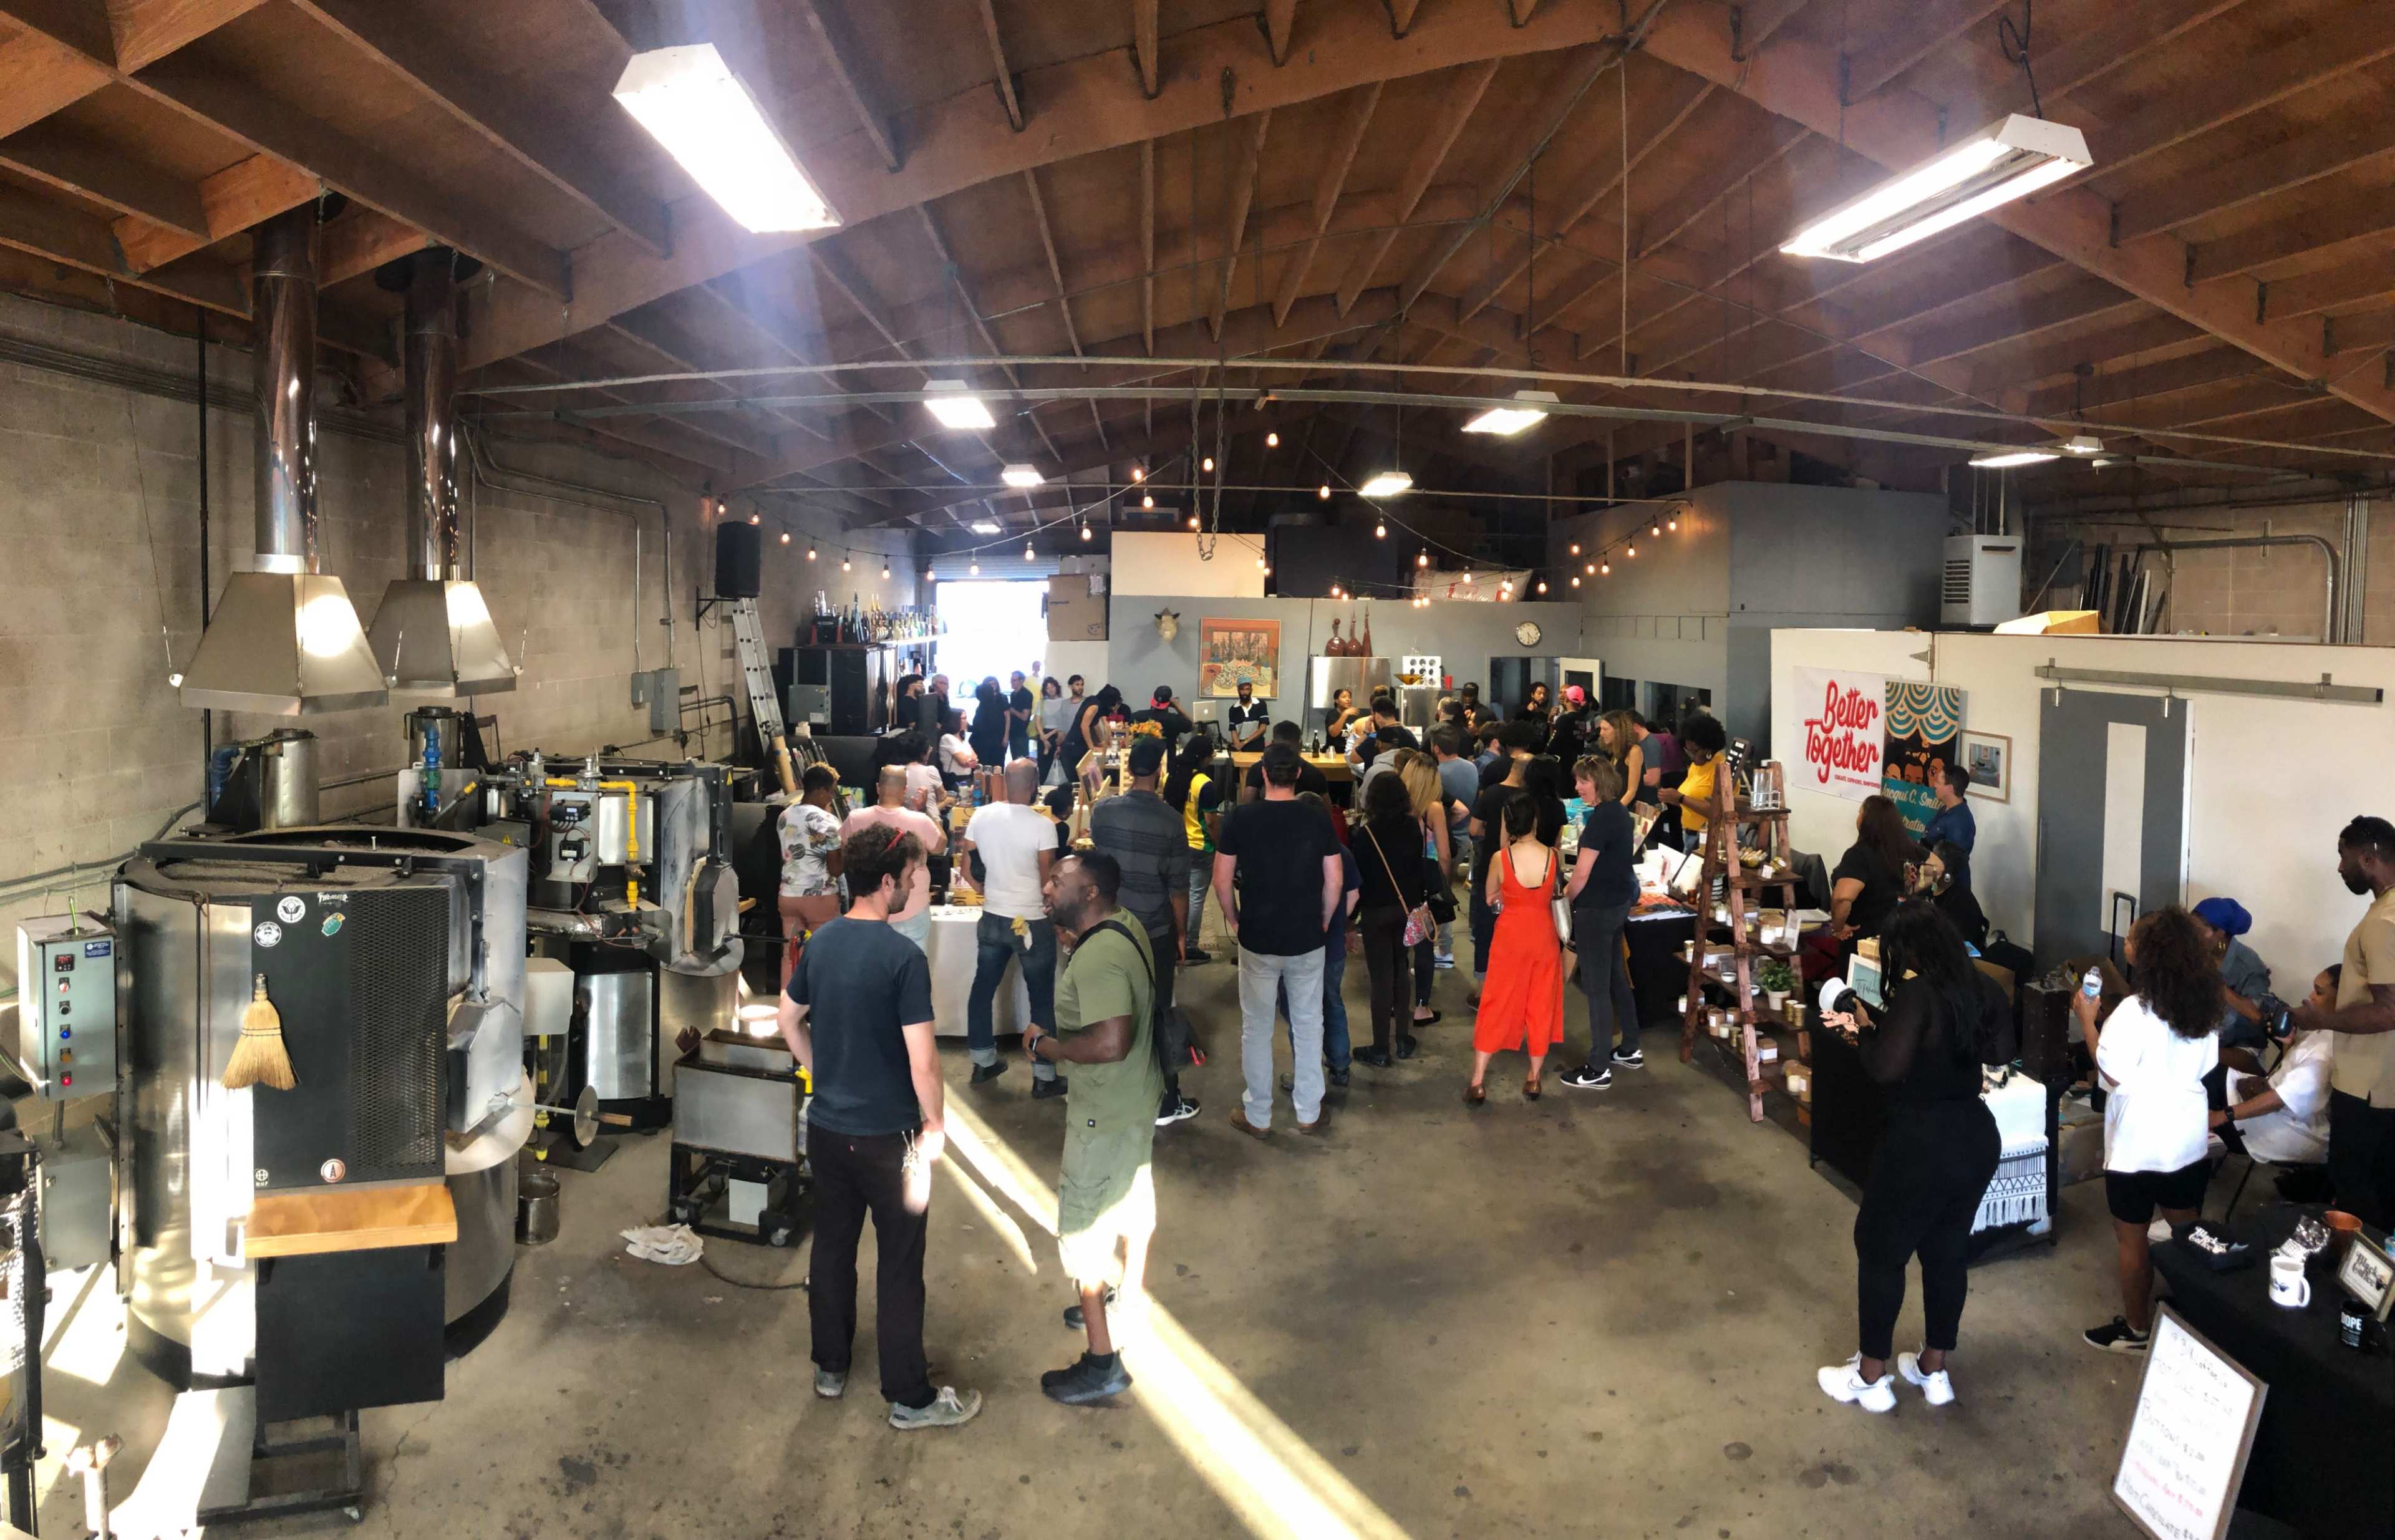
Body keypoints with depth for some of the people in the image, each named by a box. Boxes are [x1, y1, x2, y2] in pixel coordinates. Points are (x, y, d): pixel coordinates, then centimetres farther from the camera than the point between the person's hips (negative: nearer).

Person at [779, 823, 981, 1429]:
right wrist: (934, 1124, -7)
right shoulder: (904, 957, -22)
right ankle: (910, 1398, 16)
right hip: (887, 1135, -6)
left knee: (831, 1246, 19)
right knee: (899, 1265, 5)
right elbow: (923, 1060, -22)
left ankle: (830, 1368, 35)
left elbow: (789, 1021, 13)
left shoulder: (820, 942, 0)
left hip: (827, 1127, 7)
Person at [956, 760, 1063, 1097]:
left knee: (983, 989, 19)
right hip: (1033, 923, -4)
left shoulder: (981, 816, -4)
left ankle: (983, 1062, 29)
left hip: (992, 919, 4)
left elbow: (965, 869, 3)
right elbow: (1048, 882, -14)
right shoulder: (1042, 825, -17)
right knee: (1042, 999, 7)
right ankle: (1044, 1076, 12)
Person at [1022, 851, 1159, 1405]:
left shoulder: (1098, 958, -31)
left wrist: (1043, 1044, -23)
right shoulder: (1126, 923, -1)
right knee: (1132, 1199, 25)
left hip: (1106, 1112, -10)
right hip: (1136, 1096, 10)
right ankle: (1129, 1304, 46)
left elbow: (1109, 1044, -39)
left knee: (1083, 1227, 1)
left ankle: (1102, 1364, 12)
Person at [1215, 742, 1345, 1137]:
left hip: (1257, 940, -1)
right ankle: (1309, 1113, 24)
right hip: (1307, 940, 1)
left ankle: (1258, 1116, 20)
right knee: (1309, 1026, 15)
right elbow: (1336, 881, -4)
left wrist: (1234, 921, 8)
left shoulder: (1240, 818, -10)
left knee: (1256, 1029, 11)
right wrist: (1323, 922, 11)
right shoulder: (1317, 820, -6)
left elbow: (1222, 880, -7)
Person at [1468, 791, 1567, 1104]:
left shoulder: (1501, 858, -15)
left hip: (1510, 936, -1)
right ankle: (1533, 1080, 23)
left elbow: (1491, 899, 0)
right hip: (1544, 934, 1)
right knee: (1540, 1005, 15)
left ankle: (1477, 1084, 8)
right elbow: (1557, 893, 4)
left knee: (1496, 1006, 7)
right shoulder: (1552, 855, -12)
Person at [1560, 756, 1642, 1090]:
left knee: (1596, 986, -3)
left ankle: (1599, 1069, 3)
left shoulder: (1600, 818, -20)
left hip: (1597, 909, -10)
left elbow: (1582, 872, -20)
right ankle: (1630, 1050, 30)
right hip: (1619, 903, 10)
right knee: (1617, 978, 19)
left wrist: (1566, 898, -3)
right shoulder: (1621, 813, 9)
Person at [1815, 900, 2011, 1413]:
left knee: (1880, 1251, 8)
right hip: (1977, 1138, 8)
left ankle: (1870, 1378, 19)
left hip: (1922, 1145, -8)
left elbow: (1886, 1068, -26)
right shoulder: (1981, 988, 3)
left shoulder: (1916, 993, -20)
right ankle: (1934, 1371, 31)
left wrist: (1865, 1027, -7)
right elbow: (2000, 1053, 16)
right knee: (1947, 1252, 20)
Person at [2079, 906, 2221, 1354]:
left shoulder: (2134, 1011, -22)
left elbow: (2112, 1073, -19)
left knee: (2133, 1240, 8)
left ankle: (2136, 1329, 19)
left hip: (2138, 1147, -6)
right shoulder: (2205, 1006, 0)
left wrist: (2087, 1019, -14)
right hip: (2189, 1141, 6)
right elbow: (2205, 1066, 10)